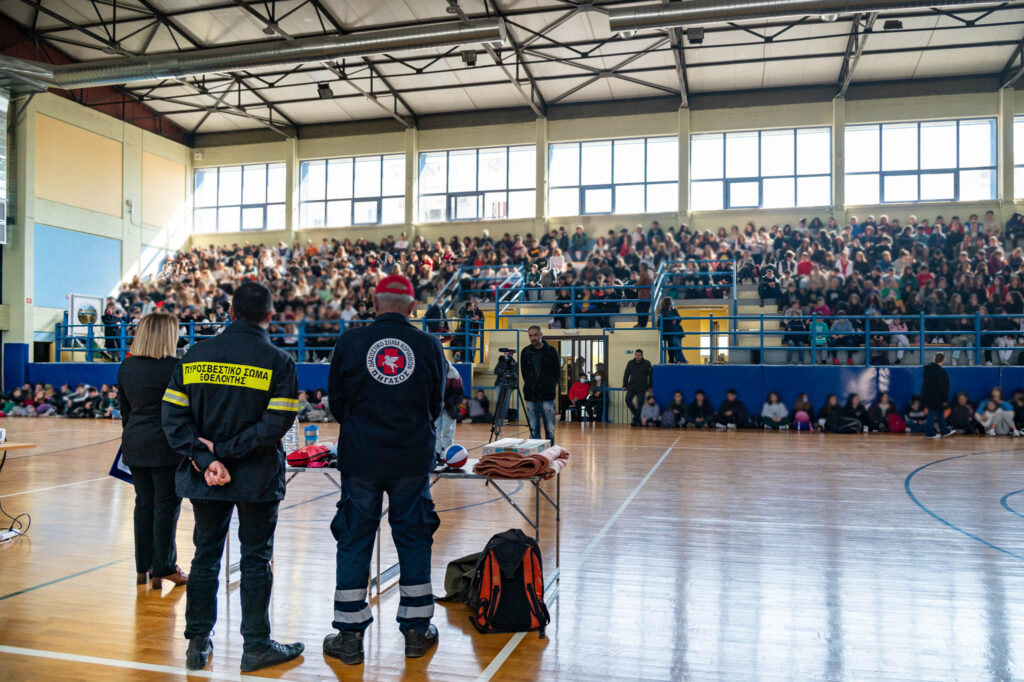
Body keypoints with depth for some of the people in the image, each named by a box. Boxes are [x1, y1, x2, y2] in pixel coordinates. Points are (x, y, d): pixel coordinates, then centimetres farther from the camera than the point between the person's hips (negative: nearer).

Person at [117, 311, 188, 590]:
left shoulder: (127, 366, 7)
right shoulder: (173, 367, -13)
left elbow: (124, 409, 13)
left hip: (134, 443, 7)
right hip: (165, 445, -6)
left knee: (143, 504, 14)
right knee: (167, 505, 2)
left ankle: (143, 567, 21)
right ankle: (163, 569, 7)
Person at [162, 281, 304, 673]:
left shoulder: (195, 356, 1)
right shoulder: (278, 361, -9)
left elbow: (174, 414, -3)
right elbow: (278, 422, -18)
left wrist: (206, 458, -9)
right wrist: (222, 450, -14)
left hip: (204, 479, 3)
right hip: (258, 478, -3)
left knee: (205, 556, 16)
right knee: (256, 560, 8)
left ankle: (198, 643, 25)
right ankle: (256, 646, 17)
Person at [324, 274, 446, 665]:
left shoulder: (350, 342, -5)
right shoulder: (429, 346, -3)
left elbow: (336, 401, 4)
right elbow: (435, 405, 7)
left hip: (360, 458, 0)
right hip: (413, 461, 1)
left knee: (354, 542, 9)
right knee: (413, 540, 12)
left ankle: (349, 636, 17)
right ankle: (416, 631, 23)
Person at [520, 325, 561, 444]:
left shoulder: (551, 351, 0)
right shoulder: (525, 352, 8)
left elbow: (558, 373, 5)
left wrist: (550, 386, 2)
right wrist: (530, 385, 8)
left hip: (547, 396, -3)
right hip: (531, 396, 3)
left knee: (549, 428, 0)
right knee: (533, 428, 6)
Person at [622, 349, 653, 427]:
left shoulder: (646, 364, -1)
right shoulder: (630, 363, 5)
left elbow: (651, 375, 4)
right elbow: (626, 374, 11)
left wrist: (650, 386, 1)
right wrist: (624, 385, 9)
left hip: (642, 388, -2)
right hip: (631, 387, 3)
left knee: (640, 403, -5)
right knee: (628, 400, -12)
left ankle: (636, 420, 4)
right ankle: (636, 414, 7)